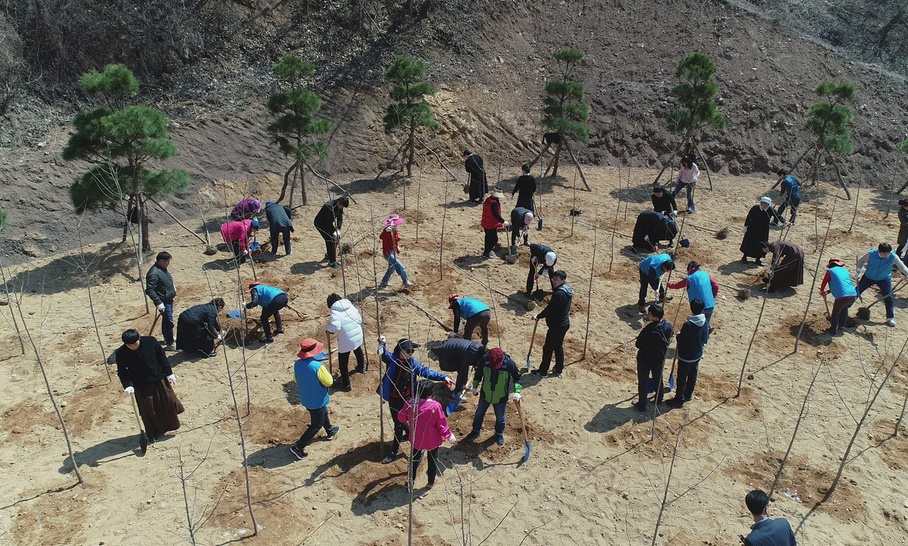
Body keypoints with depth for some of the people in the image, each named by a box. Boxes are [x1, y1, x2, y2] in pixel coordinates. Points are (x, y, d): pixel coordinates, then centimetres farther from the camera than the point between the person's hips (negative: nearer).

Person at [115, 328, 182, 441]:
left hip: (159, 380, 2)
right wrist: (128, 385, -24)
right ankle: (154, 433, 26)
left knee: (168, 402, 12)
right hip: (142, 387, -2)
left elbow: (162, 357, -2)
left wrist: (169, 373, 0)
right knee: (148, 410, 5)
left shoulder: (150, 341, -14)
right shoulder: (121, 354, -16)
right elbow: (122, 372, -9)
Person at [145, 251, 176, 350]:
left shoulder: (163, 269, 4)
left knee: (167, 320, 23)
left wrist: (173, 290, 25)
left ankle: (168, 338, 38)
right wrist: (158, 303, -29)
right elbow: (150, 290, -28)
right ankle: (169, 344, 4)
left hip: (169, 299, 10)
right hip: (163, 302, -10)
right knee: (169, 322, -4)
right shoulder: (154, 273, -26)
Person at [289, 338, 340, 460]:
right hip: (317, 400, -7)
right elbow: (329, 382, -20)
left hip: (305, 399, 7)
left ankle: (330, 431, 55)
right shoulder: (317, 367, -33)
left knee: (323, 413, 32)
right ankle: (298, 447, 11)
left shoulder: (297, 364, -12)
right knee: (316, 425, 12)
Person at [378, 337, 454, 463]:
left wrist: (443, 377, -9)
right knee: (398, 420, 23)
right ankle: (408, 434, 54)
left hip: (405, 399, -1)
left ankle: (394, 451, 20)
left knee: (399, 424, 4)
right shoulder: (391, 358, -15)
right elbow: (384, 353, -34)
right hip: (393, 398, 1)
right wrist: (382, 344, -56)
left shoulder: (412, 362, -9)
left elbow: (426, 371, -4)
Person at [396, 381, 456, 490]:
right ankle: (430, 482, 34)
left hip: (416, 439, 2)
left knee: (415, 458, 26)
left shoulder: (410, 404, -16)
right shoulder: (435, 406, -26)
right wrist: (448, 435, -2)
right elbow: (442, 423, -18)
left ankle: (412, 479, 38)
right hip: (432, 440, -2)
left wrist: (408, 423, 23)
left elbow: (401, 417, 1)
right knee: (432, 460, 21)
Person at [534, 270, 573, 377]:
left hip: (556, 325, -10)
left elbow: (550, 309, -21)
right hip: (565, 323, 10)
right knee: (558, 346, 22)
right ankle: (559, 370, 33)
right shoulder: (568, 289, 3)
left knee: (548, 347, 4)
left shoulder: (559, 294, -27)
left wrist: (538, 316, -9)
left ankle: (543, 371, 16)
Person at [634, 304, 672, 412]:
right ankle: (658, 399, 49)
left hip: (645, 359, -6)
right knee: (658, 378, 28)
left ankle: (642, 405, 28)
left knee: (643, 382, 14)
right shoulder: (668, 325, -16)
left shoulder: (649, 330, -36)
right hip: (660, 358, 6)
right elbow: (668, 340, -1)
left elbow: (638, 344, -25)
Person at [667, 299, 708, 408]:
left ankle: (679, 399, 16)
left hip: (685, 356, -7)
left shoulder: (688, 324, -29)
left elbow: (681, 341, -20)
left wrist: (678, 335, 0)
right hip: (697, 354, 7)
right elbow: (704, 339, 4)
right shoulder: (704, 322, -8)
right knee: (692, 376, 22)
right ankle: (688, 395, 38)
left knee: (682, 378, 6)